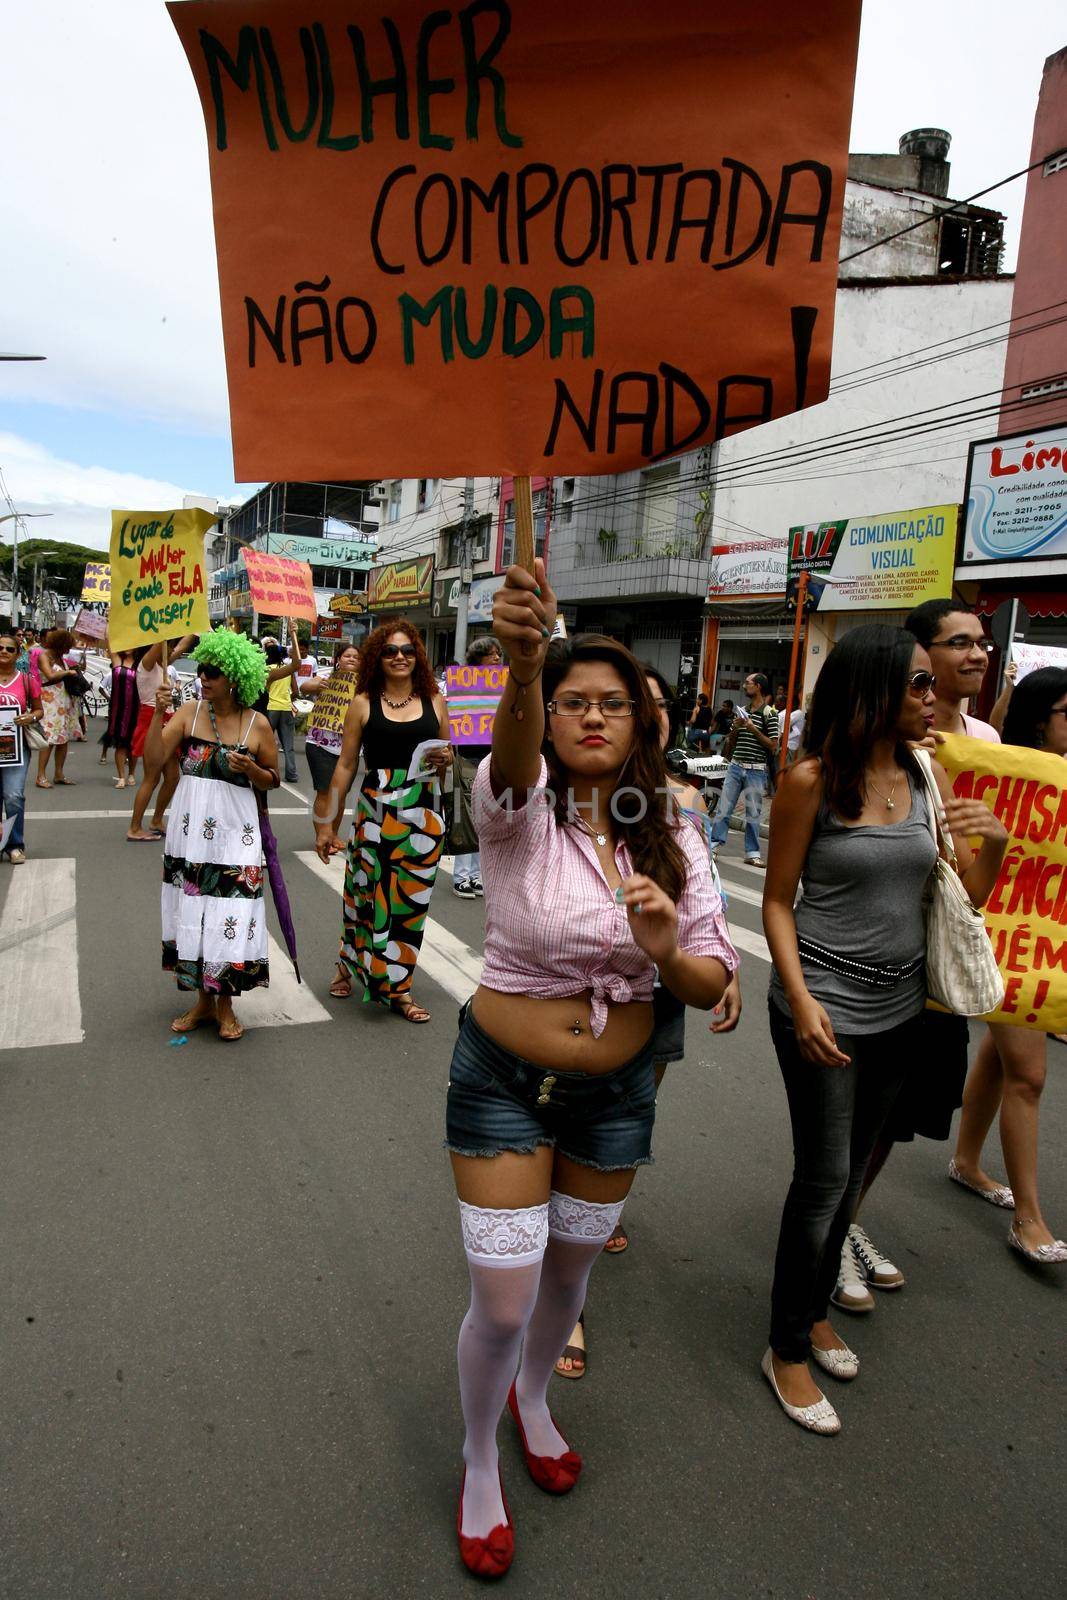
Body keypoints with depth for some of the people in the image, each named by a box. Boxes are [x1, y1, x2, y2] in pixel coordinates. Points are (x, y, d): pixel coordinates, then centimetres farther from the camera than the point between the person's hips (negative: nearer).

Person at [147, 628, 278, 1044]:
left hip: (235, 831, -2)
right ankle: (203, 998, 26)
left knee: (230, 914, -1)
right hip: (190, 829, 2)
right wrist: (158, 714, -16)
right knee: (192, 910, 9)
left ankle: (224, 1002, 18)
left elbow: (272, 780, 6)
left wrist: (250, 769, -14)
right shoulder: (188, 712, 0)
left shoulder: (258, 724, -4)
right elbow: (153, 761, -7)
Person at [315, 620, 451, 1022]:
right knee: (366, 890, 5)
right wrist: (326, 822, 3)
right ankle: (350, 964, 31)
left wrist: (445, 759, -7)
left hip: (424, 812, 2)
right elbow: (346, 765, 3)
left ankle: (398, 987, 18)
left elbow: (446, 756, 18)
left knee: (411, 897, 5)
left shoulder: (434, 701, 7)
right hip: (376, 809, -2)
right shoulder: (364, 703, 1)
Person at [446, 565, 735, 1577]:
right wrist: (523, 665, -62)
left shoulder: (671, 840, -5)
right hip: (503, 1082, -3)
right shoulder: (519, 810, -16)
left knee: (571, 1271, 23)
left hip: (617, 1089, 4)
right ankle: (479, 1464, 37)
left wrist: (667, 950, -27)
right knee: (502, 1303, 3)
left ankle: (532, 1397, 56)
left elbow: (711, 987, -4)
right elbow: (513, 757, -41)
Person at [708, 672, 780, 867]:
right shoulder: (742, 711, 12)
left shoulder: (769, 713, -5)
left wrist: (753, 729, -16)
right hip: (735, 766, 5)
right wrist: (735, 727, -2)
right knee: (723, 808, 4)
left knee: (753, 813, 4)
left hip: (756, 770, -5)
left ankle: (752, 852, 12)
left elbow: (773, 746, -10)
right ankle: (715, 843, 11)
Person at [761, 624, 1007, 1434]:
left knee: (853, 1168, 18)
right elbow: (778, 901, -9)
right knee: (823, 1177, 2)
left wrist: (994, 842, -13)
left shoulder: (929, 776, 2)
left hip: (900, 1005, 5)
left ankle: (816, 1308, 39)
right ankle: (787, 1350, 22)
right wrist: (801, 1001, -17)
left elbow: (966, 897, 7)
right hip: (826, 1003, -5)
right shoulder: (812, 780, -13)